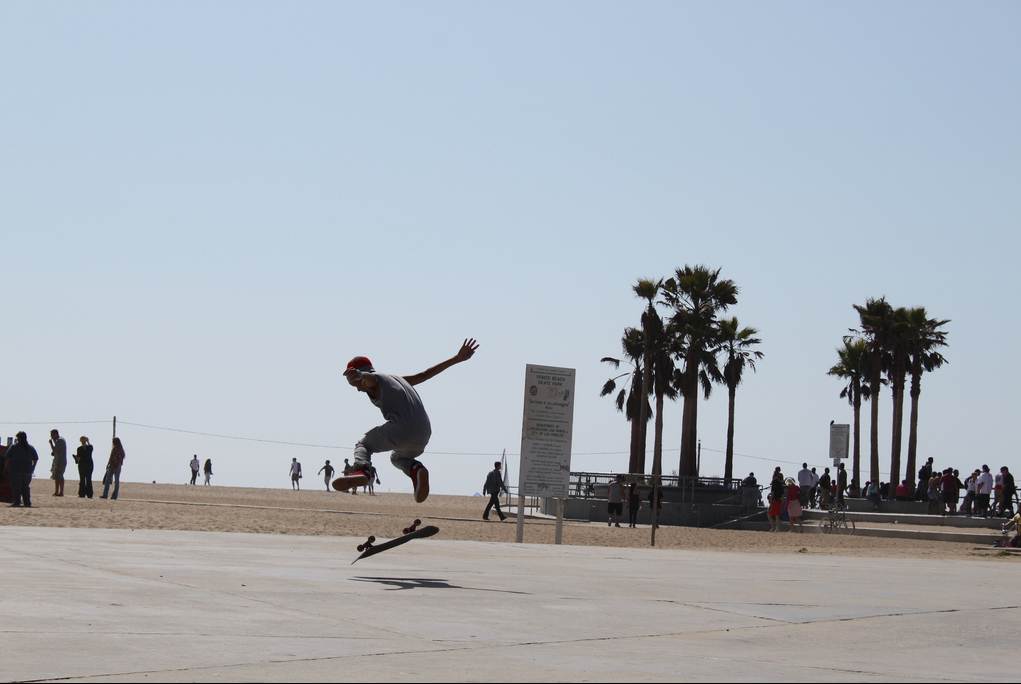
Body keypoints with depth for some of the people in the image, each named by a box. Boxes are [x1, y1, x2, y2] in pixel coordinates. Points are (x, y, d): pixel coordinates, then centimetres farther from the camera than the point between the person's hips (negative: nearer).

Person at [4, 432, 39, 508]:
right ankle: (27, 503, 7)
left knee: (16, 487, 1)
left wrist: (5, 468, 3)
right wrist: (33, 468, 19)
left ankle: (17, 502, -4)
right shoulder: (31, 448, 7)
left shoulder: (13, 447, -3)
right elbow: (35, 459, 8)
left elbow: (7, 458, -6)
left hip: (15, 470, -3)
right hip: (27, 470, 3)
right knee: (26, 486, 11)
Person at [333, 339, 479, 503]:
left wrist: (358, 375, -38)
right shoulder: (397, 379, 33)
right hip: (423, 436, 7)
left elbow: (369, 377, -14)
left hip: (400, 429, -7)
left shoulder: (371, 380, 11)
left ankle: (361, 470, -20)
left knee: (363, 445, 12)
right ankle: (416, 469, 0)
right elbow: (426, 374, 35)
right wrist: (457, 359, 39)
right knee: (398, 457, 33)